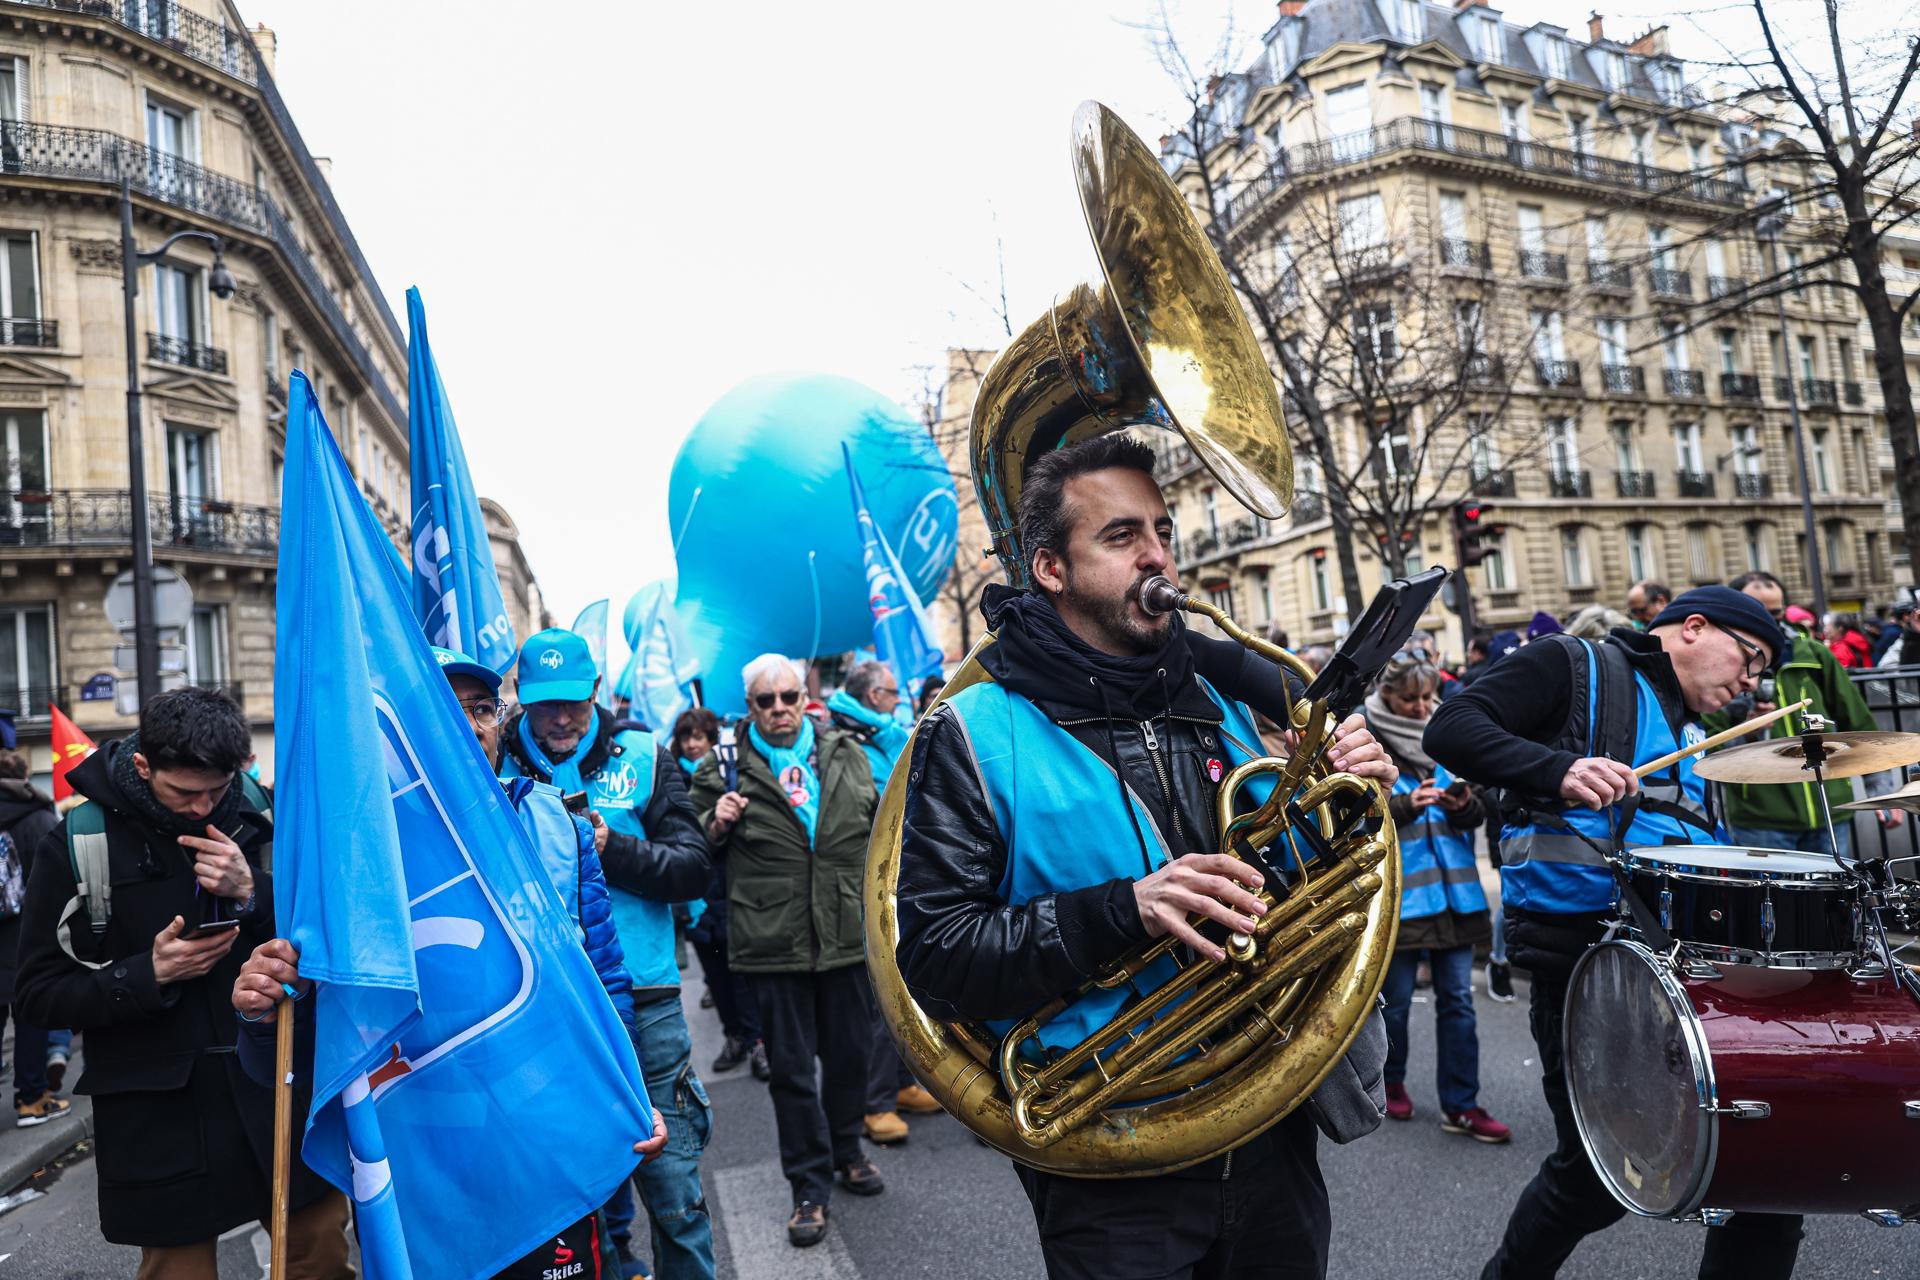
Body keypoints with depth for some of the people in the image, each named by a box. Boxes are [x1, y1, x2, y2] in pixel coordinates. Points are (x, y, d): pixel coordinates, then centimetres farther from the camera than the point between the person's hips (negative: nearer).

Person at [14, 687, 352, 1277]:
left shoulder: (256, 815, -2)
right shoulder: (77, 842, -5)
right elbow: (38, 994, -2)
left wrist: (255, 894, -17)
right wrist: (148, 975, -17)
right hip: (159, 1113, -1)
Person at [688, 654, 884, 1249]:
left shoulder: (846, 755, 5)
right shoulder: (724, 769, -2)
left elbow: (878, 827, 17)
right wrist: (717, 825, -15)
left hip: (846, 933, 3)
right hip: (774, 943, -2)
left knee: (850, 1052, 16)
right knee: (791, 1067, 7)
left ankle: (846, 1151, 40)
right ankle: (810, 1186, 23)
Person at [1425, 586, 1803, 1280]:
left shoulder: (1698, 737, 26)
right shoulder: (1574, 668, 4)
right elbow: (1451, 728, -9)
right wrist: (1559, 769, -23)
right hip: (1583, 947, -8)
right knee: (1598, 1172, 0)